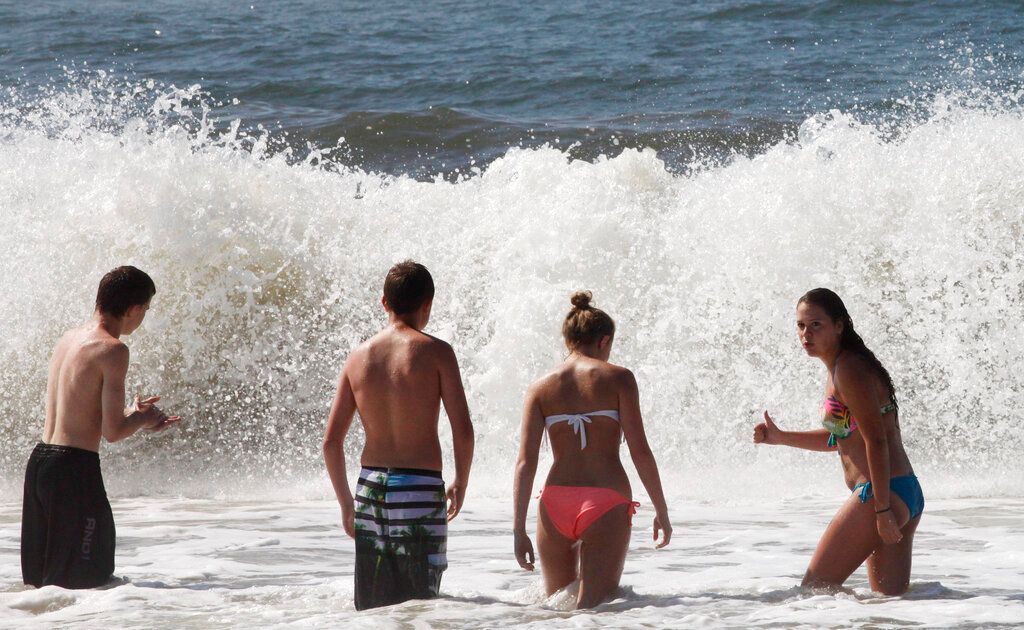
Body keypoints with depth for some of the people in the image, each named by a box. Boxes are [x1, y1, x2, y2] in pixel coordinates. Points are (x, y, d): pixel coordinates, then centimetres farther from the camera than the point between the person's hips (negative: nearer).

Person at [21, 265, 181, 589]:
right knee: (85, 585, -3)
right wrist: (143, 418, 5)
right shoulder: (112, 349, -13)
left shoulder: (69, 338, 13)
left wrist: (135, 416, 21)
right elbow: (112, 432, -16)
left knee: (41, 581, 16)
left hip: (39, 461, 9)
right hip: (75, 467, -9)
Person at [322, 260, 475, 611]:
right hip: (420, 490, -4)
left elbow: (331, 442, 8)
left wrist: (345, 502, 19)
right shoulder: (435, 352, -5)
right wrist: (460, 484, 7)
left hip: (370, 489, 4)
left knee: (372, 610, 11)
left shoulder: (358, 357, 8)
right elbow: (463, 430, -9)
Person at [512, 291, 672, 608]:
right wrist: (662, 511, 4)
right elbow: (640, 451, -4)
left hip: (555, 502, 3)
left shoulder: (540, 387, 7)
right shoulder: (617, 378, 0)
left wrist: (519, 529, 4)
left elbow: (525, 463, 2)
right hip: (607, 501, -3)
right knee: (591, 611, -4)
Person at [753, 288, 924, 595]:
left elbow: (876, 441, -19)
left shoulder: (849, 370, -14)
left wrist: (882, 509, -22)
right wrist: (780, 437, 21)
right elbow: (842, 437, 28)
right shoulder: (839, 369, 17)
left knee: (816, 587, -5)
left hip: (879, 493, -10)